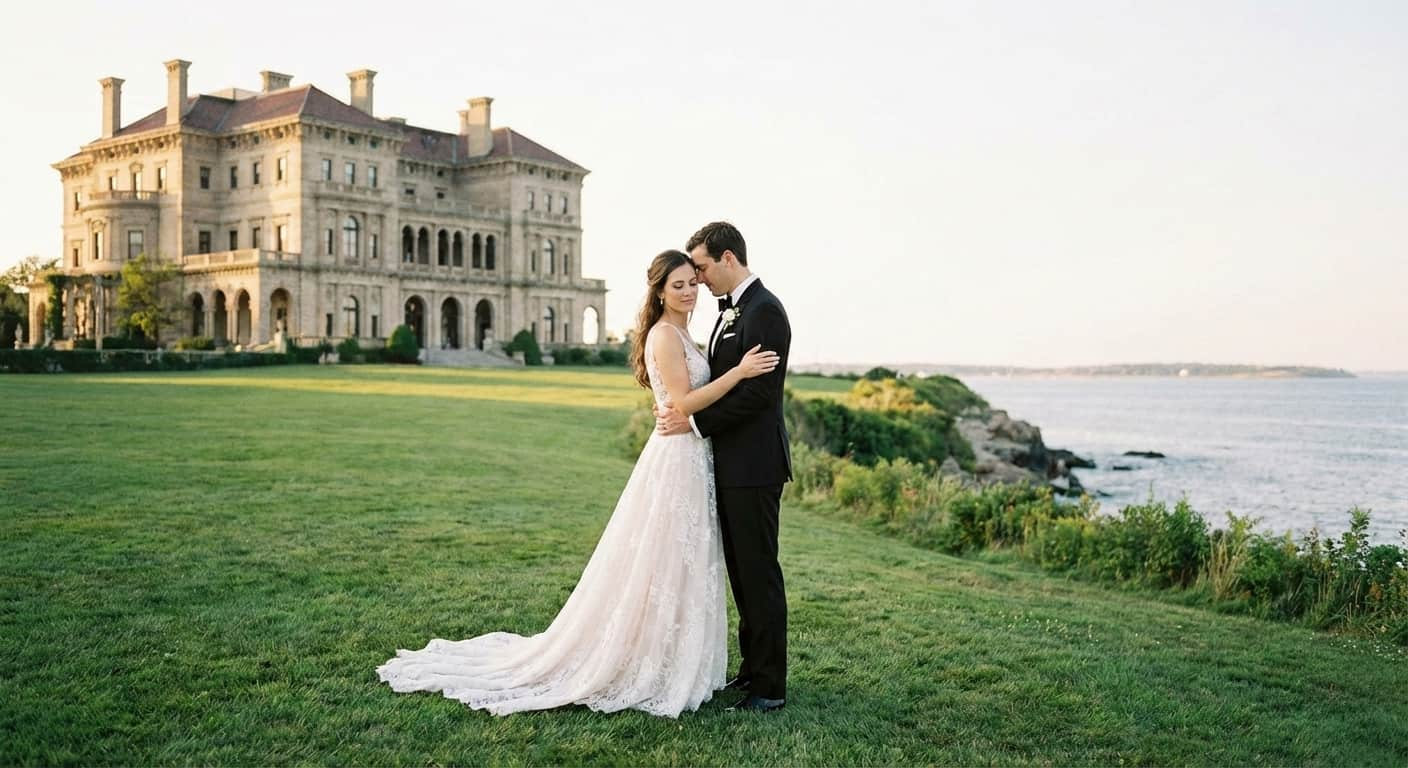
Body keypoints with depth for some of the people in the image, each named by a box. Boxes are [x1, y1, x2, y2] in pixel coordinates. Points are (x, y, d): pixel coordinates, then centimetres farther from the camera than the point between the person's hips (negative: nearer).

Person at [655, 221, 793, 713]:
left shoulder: (764, 310, -15)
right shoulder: (730, 311, 15)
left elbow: (758, 392, -21)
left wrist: (695, 422, -16)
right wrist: (681, 408, 1)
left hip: (754, 465, -10)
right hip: (731, 464, 10)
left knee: (759, 573, -2)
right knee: (740, 570, 16)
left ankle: (770, 687, 8)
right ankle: (752, 668, 27)